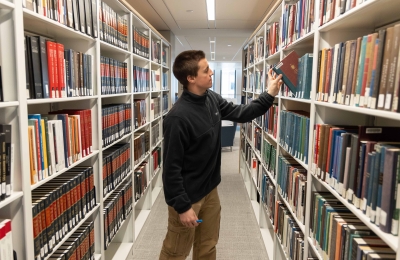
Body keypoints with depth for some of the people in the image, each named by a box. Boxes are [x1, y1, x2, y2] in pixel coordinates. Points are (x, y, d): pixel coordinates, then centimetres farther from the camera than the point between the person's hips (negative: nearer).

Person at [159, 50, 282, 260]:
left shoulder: (212, 99, -2)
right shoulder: (178, 117, -27)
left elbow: (240, 114, 12)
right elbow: (171, 167, -23)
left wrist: (269, 95, 4)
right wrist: (182, 206, -19)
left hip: (209, 189, 8)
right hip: (187, 195, -7)